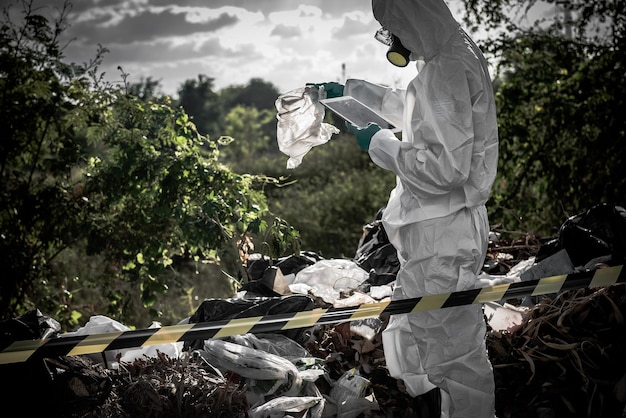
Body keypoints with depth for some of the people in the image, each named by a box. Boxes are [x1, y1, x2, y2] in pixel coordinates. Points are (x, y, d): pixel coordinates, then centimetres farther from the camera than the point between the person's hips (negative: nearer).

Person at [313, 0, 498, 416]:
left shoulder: (446, 69, -21)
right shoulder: (456, 56, 11)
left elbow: (447, 168, -27)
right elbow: (413, 108, 32)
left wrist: (380, 144, -14)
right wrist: (352, 89, 36)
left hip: (442, 237, -11)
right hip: (441, 230, 11)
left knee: (454, 350, 0)